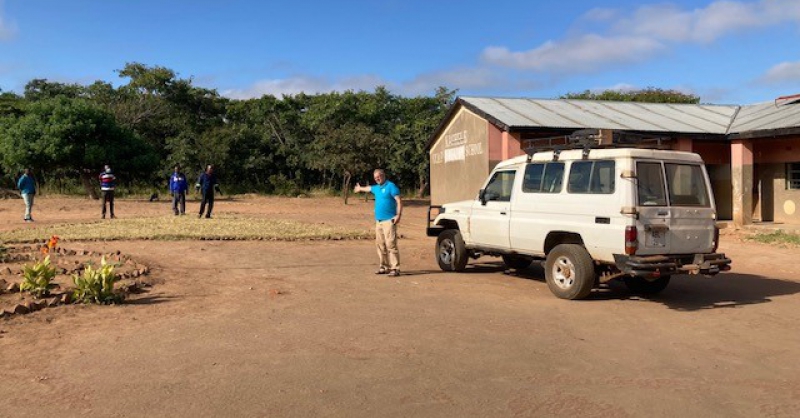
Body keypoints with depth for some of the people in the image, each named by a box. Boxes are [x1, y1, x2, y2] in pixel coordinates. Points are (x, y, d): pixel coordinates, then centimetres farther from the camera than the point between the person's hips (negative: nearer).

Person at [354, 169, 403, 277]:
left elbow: (399, 201, -14)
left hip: (389, 220, -8)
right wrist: (360, 188, 61)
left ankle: (395, 268, -14)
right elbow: (369, 188, 42)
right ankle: (384, 266, 15)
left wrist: (398, 215, -24)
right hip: (378, 220, 8)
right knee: (380, 245, 8)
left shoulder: (391, 186, -6)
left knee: (391, 244, -14)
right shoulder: (376, 188, 19)